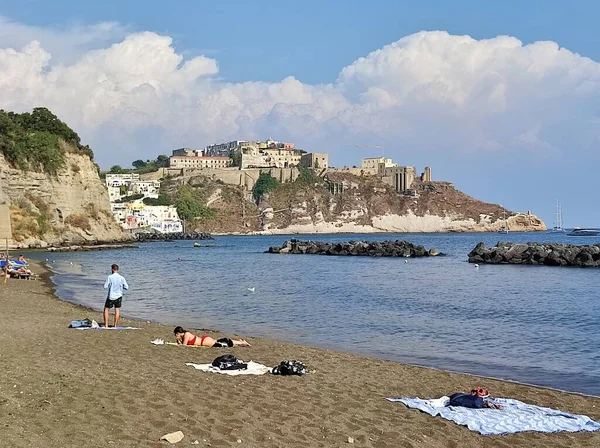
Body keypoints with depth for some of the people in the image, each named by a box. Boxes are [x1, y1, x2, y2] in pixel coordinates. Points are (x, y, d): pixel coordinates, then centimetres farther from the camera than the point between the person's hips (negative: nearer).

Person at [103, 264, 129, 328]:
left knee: (106, 310, 10)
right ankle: (115, 325, 8)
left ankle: (106, 325, 6)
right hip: (119, 296, 2)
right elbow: (126, 287, -1)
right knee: (117, 310, 9)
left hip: (111, 296, -2)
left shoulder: (110, 277, -12)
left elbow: (105, 287, -10)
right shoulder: (122, 278, -4)